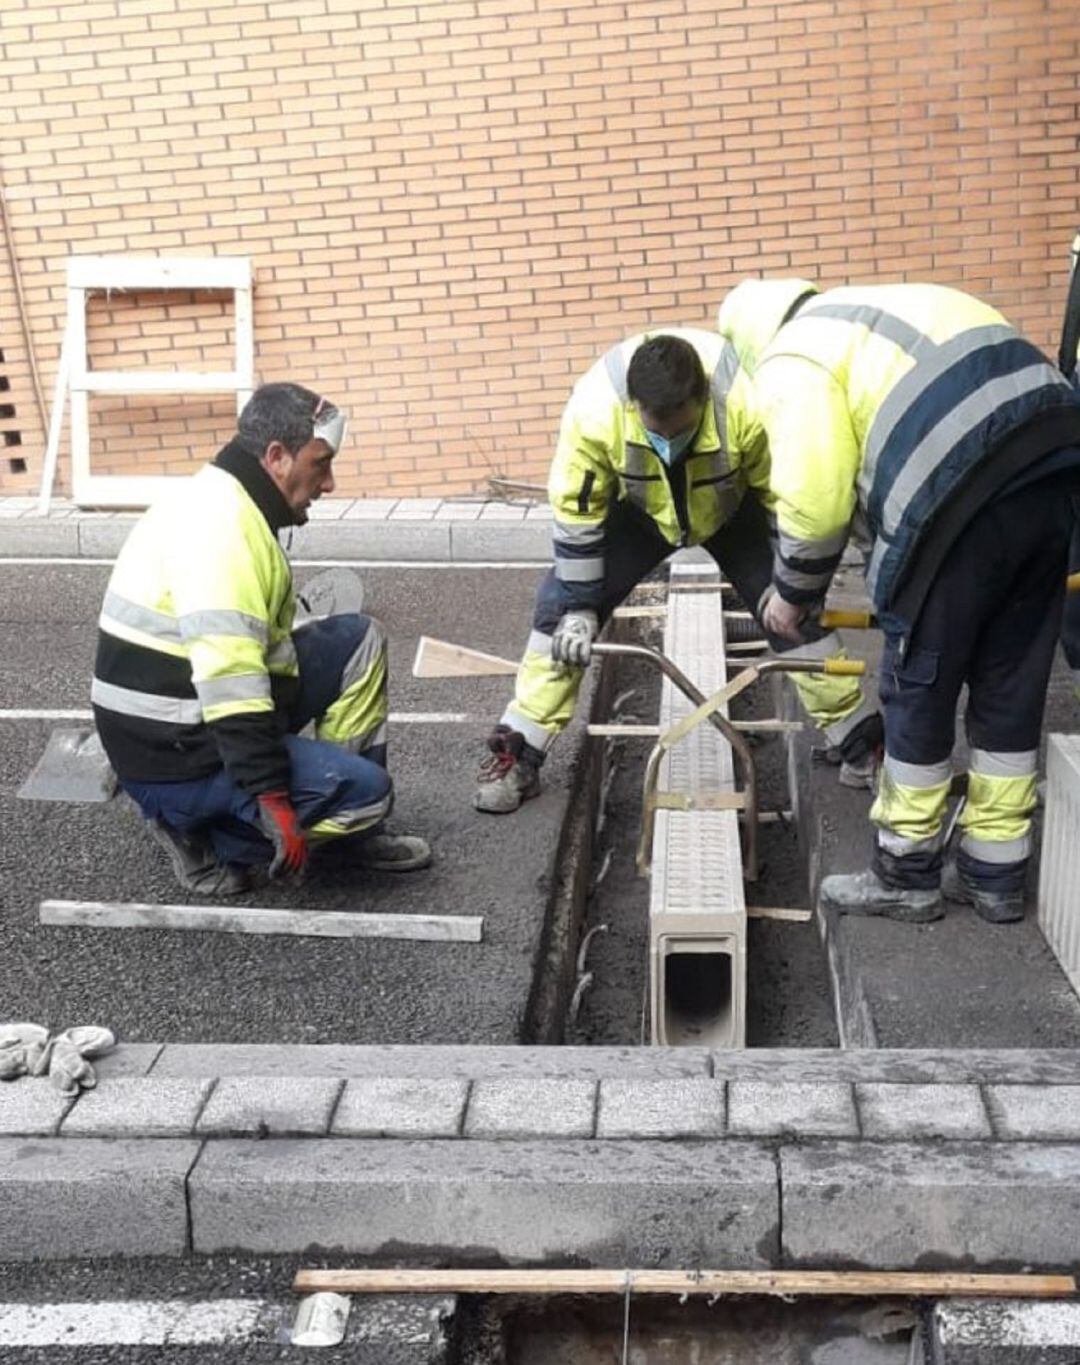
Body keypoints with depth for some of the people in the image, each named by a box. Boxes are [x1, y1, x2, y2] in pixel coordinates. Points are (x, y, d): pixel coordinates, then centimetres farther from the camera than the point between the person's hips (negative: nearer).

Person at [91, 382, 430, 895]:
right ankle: (201, 834, -1)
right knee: (368, 790, -14)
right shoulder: (218, 522, -23)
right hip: (176, 755, -10)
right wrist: (271, 797, -29)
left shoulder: (234, 507, 10)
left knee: (358, 640, 9)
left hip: (207, 718, 10)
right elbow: (228, 684, -30)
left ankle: (352, 825, 13)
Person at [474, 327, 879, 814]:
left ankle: (861, 739, 8)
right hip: (639, 511, 1)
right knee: (560, 606, -11)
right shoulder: (593, 407, -38)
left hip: (732, 510, 0)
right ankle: (517, 754, -1)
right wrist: (579, 605, -20)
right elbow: (575, 509, -23)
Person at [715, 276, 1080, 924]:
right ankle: (995, 875, 27)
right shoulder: (870, 316, 30)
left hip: (964, 499, -8)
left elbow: (815, 504, -3)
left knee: (919, 691, 8)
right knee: (1011, 689, 16)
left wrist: (793, 592, 13)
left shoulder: (791, 361, 5)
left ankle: (906, 875, 21)